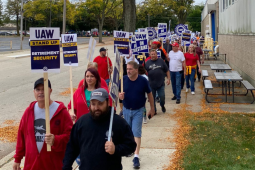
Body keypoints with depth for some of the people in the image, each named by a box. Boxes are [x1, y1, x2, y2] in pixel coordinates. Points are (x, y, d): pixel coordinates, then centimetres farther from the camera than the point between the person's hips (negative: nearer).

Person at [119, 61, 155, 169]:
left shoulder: (143, 81, -13)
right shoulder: (123, 79, -9)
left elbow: (149, 94, -1)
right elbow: (118, 92, 3)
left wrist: (152, 108, 4)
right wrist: (120, 96, -23)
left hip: (138, 110, -3)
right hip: (126, 109, 3)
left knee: (136, 132, -7)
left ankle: (136, 156, -8)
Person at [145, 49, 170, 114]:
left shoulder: (161, 61, 3)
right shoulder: (147, 63, 5)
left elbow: (167, 71, 6)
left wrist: (168, 79, 0)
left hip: (161, 84, -1)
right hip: (151, 84, 1)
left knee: (162, 97, -2)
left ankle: (162, 106, 29)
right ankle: (154, 110, 21)